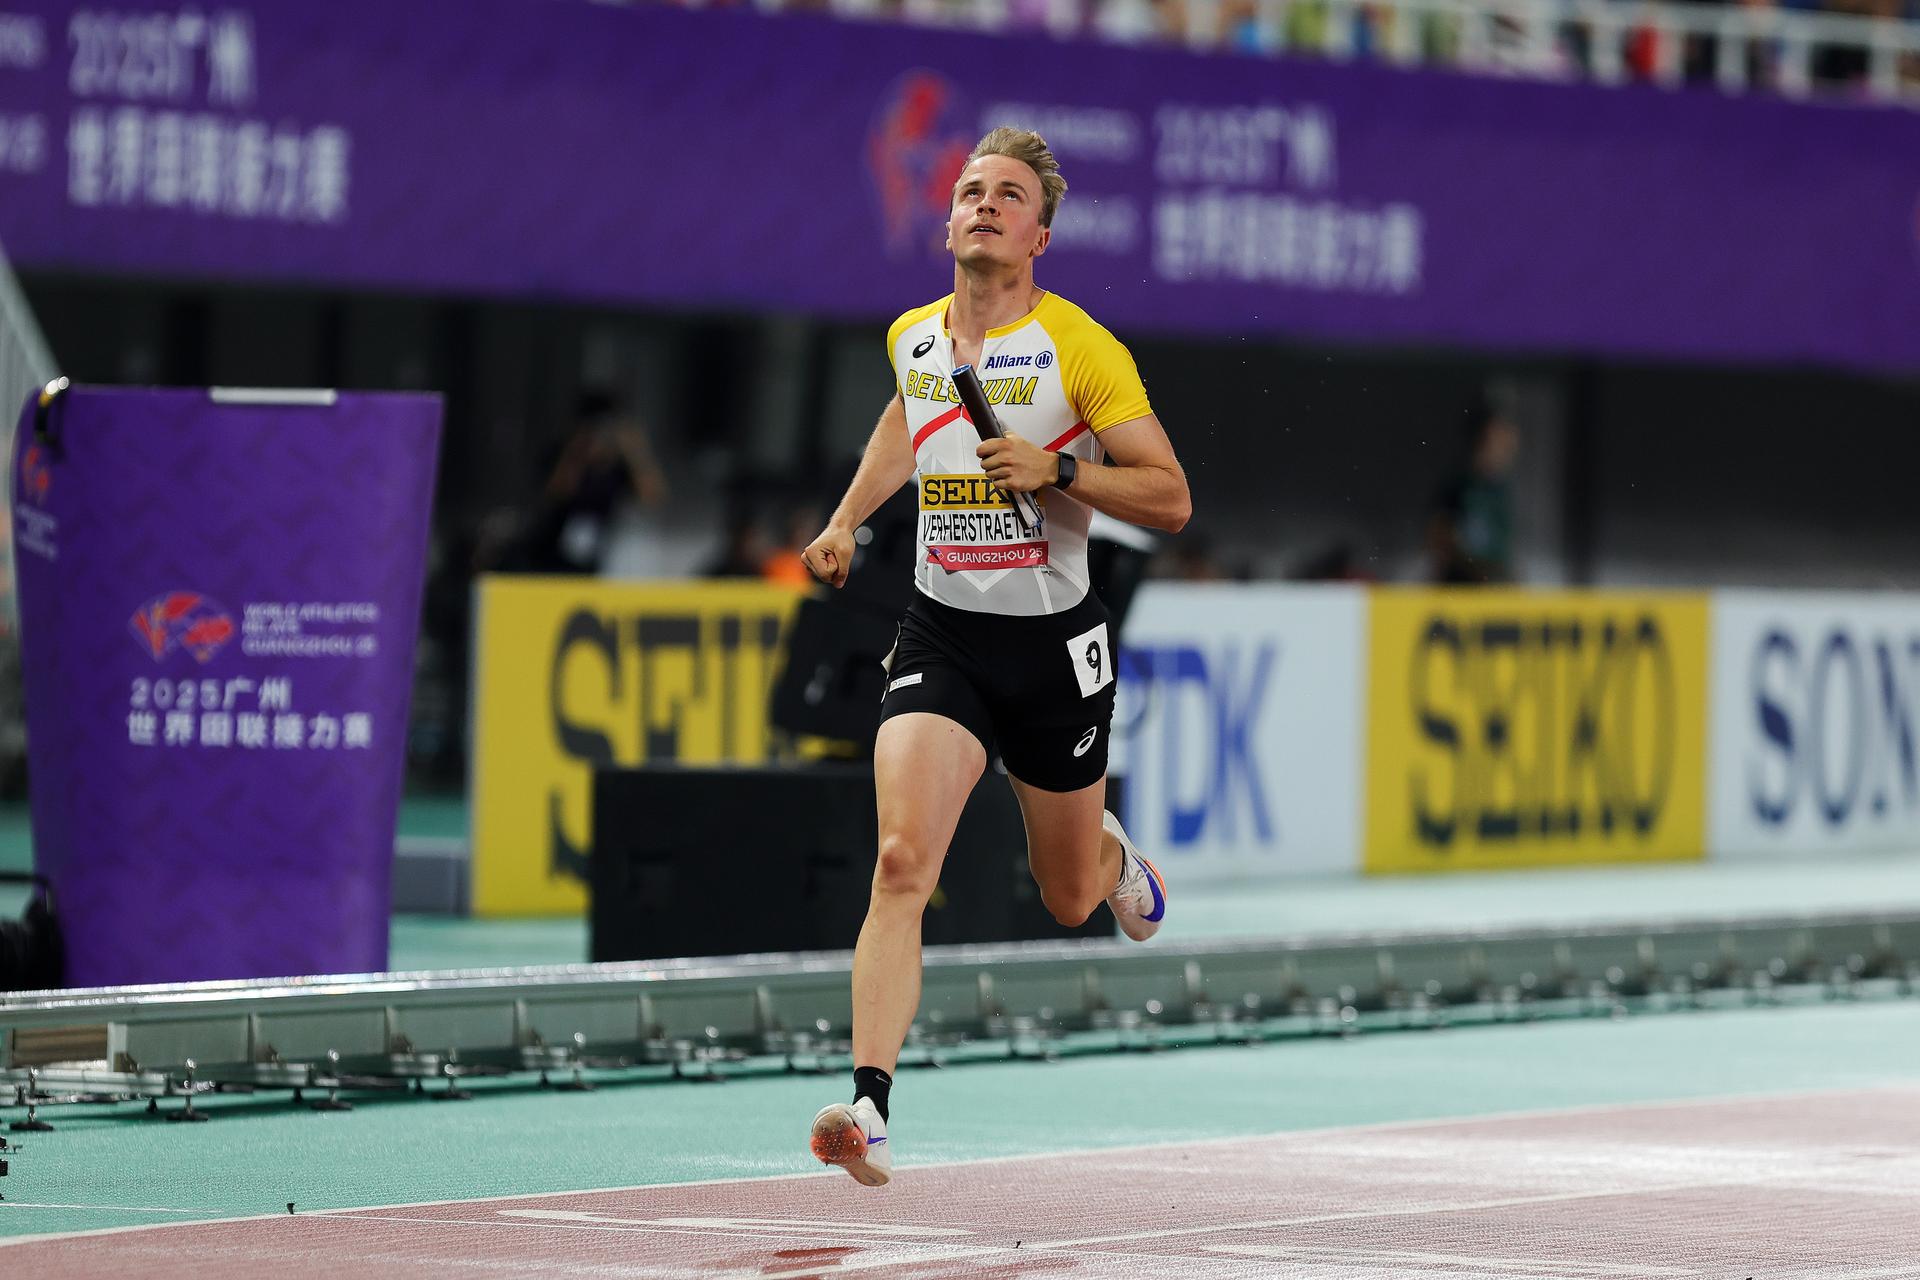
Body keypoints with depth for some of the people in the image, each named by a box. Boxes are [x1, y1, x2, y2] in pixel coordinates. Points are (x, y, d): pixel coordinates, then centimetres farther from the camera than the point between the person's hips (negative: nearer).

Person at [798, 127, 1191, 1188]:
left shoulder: (1080, 348, -11)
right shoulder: (910, 338, 4)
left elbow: (1170, 499, -10)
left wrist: (1058, 471, -22)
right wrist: (846, 522, 21)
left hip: (1054, 643, -2)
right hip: (941, 634, 2)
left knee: (1069, 897, 15)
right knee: (902, 863, -20)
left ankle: (1113, 856, 54)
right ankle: (869, 1109, -26)